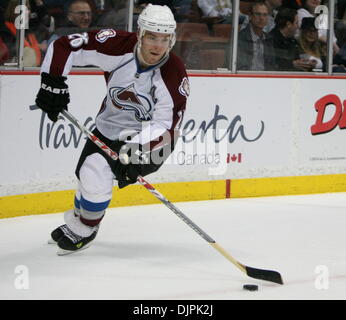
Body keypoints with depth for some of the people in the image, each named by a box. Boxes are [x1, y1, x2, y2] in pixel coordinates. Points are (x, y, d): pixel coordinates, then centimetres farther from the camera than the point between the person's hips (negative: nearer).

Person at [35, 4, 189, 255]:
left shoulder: (174, 76, -28)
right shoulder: (119, 45, -21)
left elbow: (166, 128, -28)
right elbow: (64, 46, -13)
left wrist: (137, 149, -42)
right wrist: (53, 83, -22)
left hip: (148, 138, -4)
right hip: (108, 128, 5)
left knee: (96, 172, -22)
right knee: (87, 177, 14)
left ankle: (83, 232, 4)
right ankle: (76, 219, 48)